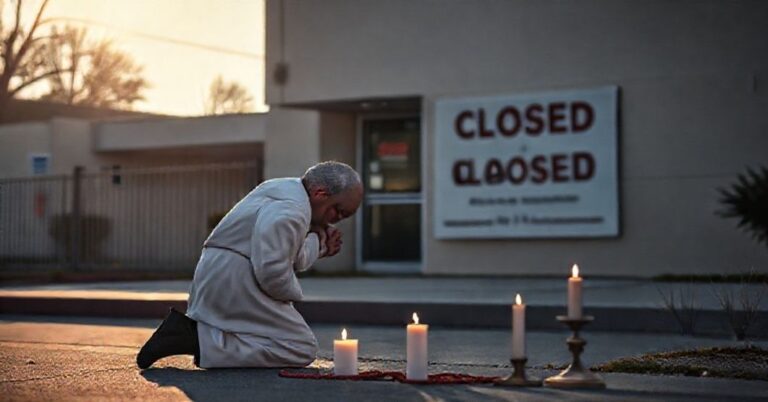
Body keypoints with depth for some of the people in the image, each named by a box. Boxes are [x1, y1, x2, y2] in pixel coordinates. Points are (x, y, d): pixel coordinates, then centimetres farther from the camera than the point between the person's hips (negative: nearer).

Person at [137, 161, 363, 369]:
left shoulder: (282, 189, 16)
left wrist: (318, 244, 5)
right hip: (234, 284, -11)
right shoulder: (290, 211, -19)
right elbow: (272, 273, -25)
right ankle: (203, 343, -18)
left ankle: (194, 329, 8)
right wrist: (294, 293, -6)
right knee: (302, 350, -12)